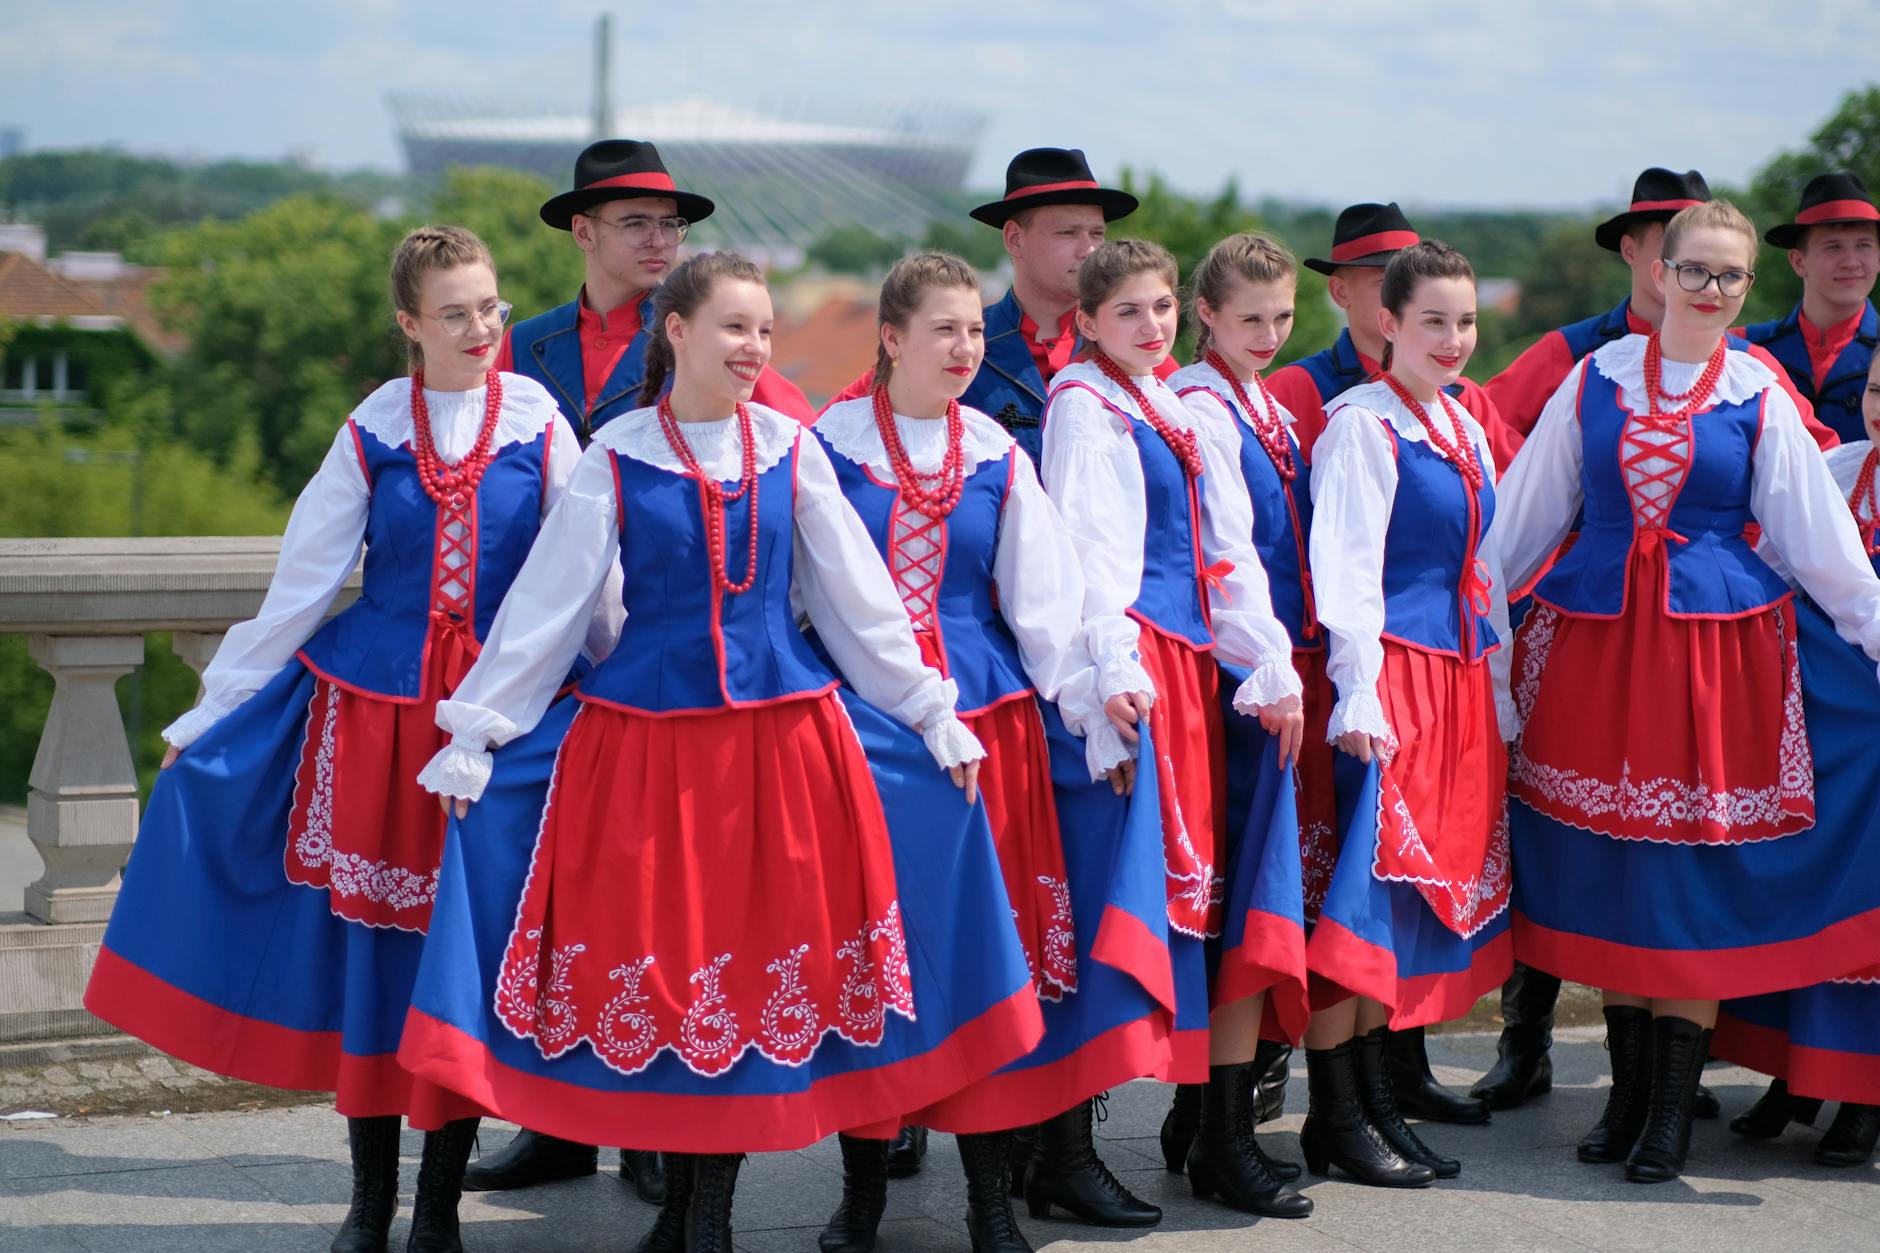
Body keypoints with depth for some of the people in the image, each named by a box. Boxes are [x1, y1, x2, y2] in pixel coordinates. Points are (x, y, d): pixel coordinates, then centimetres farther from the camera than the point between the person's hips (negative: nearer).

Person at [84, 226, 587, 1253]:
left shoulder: (538, 425, 1)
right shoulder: (371, 434, 2)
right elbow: (300, 585, 6)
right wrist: (206, 713, 8)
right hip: (372, 707, 1)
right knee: (367, 939, 4)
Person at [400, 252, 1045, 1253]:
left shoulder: (790, 451, 5)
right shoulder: (615, 459, 0)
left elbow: (859, 599, 10)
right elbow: (543, 606, 1)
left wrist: (934, 714, 9)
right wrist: (473, 734, -1)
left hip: (782, 737, 2)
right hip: (644, 733, -2)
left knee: (760, 955, 2)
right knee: (656, 957, 1)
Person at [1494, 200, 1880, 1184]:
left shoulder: (1760, 399, 2)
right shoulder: (1595, 380, 6)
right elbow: (1525, 514, 13)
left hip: (1716, 647, -2)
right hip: (1592, 641, 2)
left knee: (1695, 875, -1)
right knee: (1606, 872, 6)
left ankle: (1673, 1110, 7)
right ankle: (1626, 1092, 18)